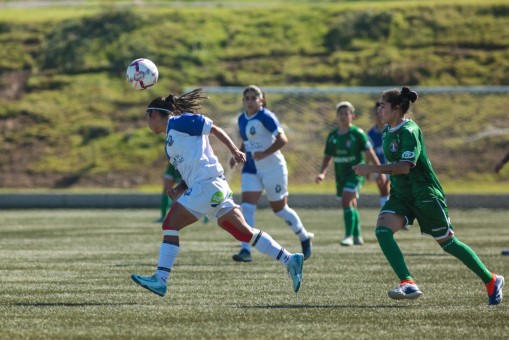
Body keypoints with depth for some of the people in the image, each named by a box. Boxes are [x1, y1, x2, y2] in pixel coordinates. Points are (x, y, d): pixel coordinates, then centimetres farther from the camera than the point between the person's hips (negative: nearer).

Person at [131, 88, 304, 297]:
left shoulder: (178, 122, 1)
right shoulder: (170, 138, 26)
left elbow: (214, 129, -1)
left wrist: (234, 150, -10)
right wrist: (179, 190, 8)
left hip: (207, 184, -9)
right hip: (211, 187, 9)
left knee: (170, 225, -8)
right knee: (244, 232, 5)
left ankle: (160, 280, -12)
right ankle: (289, 260, 3)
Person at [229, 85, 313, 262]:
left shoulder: (266, 117, -16)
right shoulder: (242, 119, 7)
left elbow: (282, 139, -21)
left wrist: (264, 154, -29)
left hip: (273, 168, -6)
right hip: (251, 169, 6)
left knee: (280, 208, 7)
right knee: (247, 207, -10)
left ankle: (305, 238, 30)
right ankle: (246, 250, -14)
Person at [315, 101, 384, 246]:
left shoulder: (358, 133, -9)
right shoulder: (333, 136, 6)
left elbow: (369, 153, -8)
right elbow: (327, 156, 12)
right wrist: (322, 173, -2)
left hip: (355, 173, -6)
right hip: (340, 174, 6)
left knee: (346, 202, -20)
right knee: (351, 206, 13)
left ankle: (349, 236, -17)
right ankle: (357, 237, 25)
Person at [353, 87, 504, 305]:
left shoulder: (409, 131, -17)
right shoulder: (388, 132, 9)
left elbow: (405, 166, -29)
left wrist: (372, 169, -30)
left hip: (425, 196, -8)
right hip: (401, 196, 8)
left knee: (447, 242, 2)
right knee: (382, 229, -19)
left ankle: (491, 281, 19)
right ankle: (408, 284, -25)